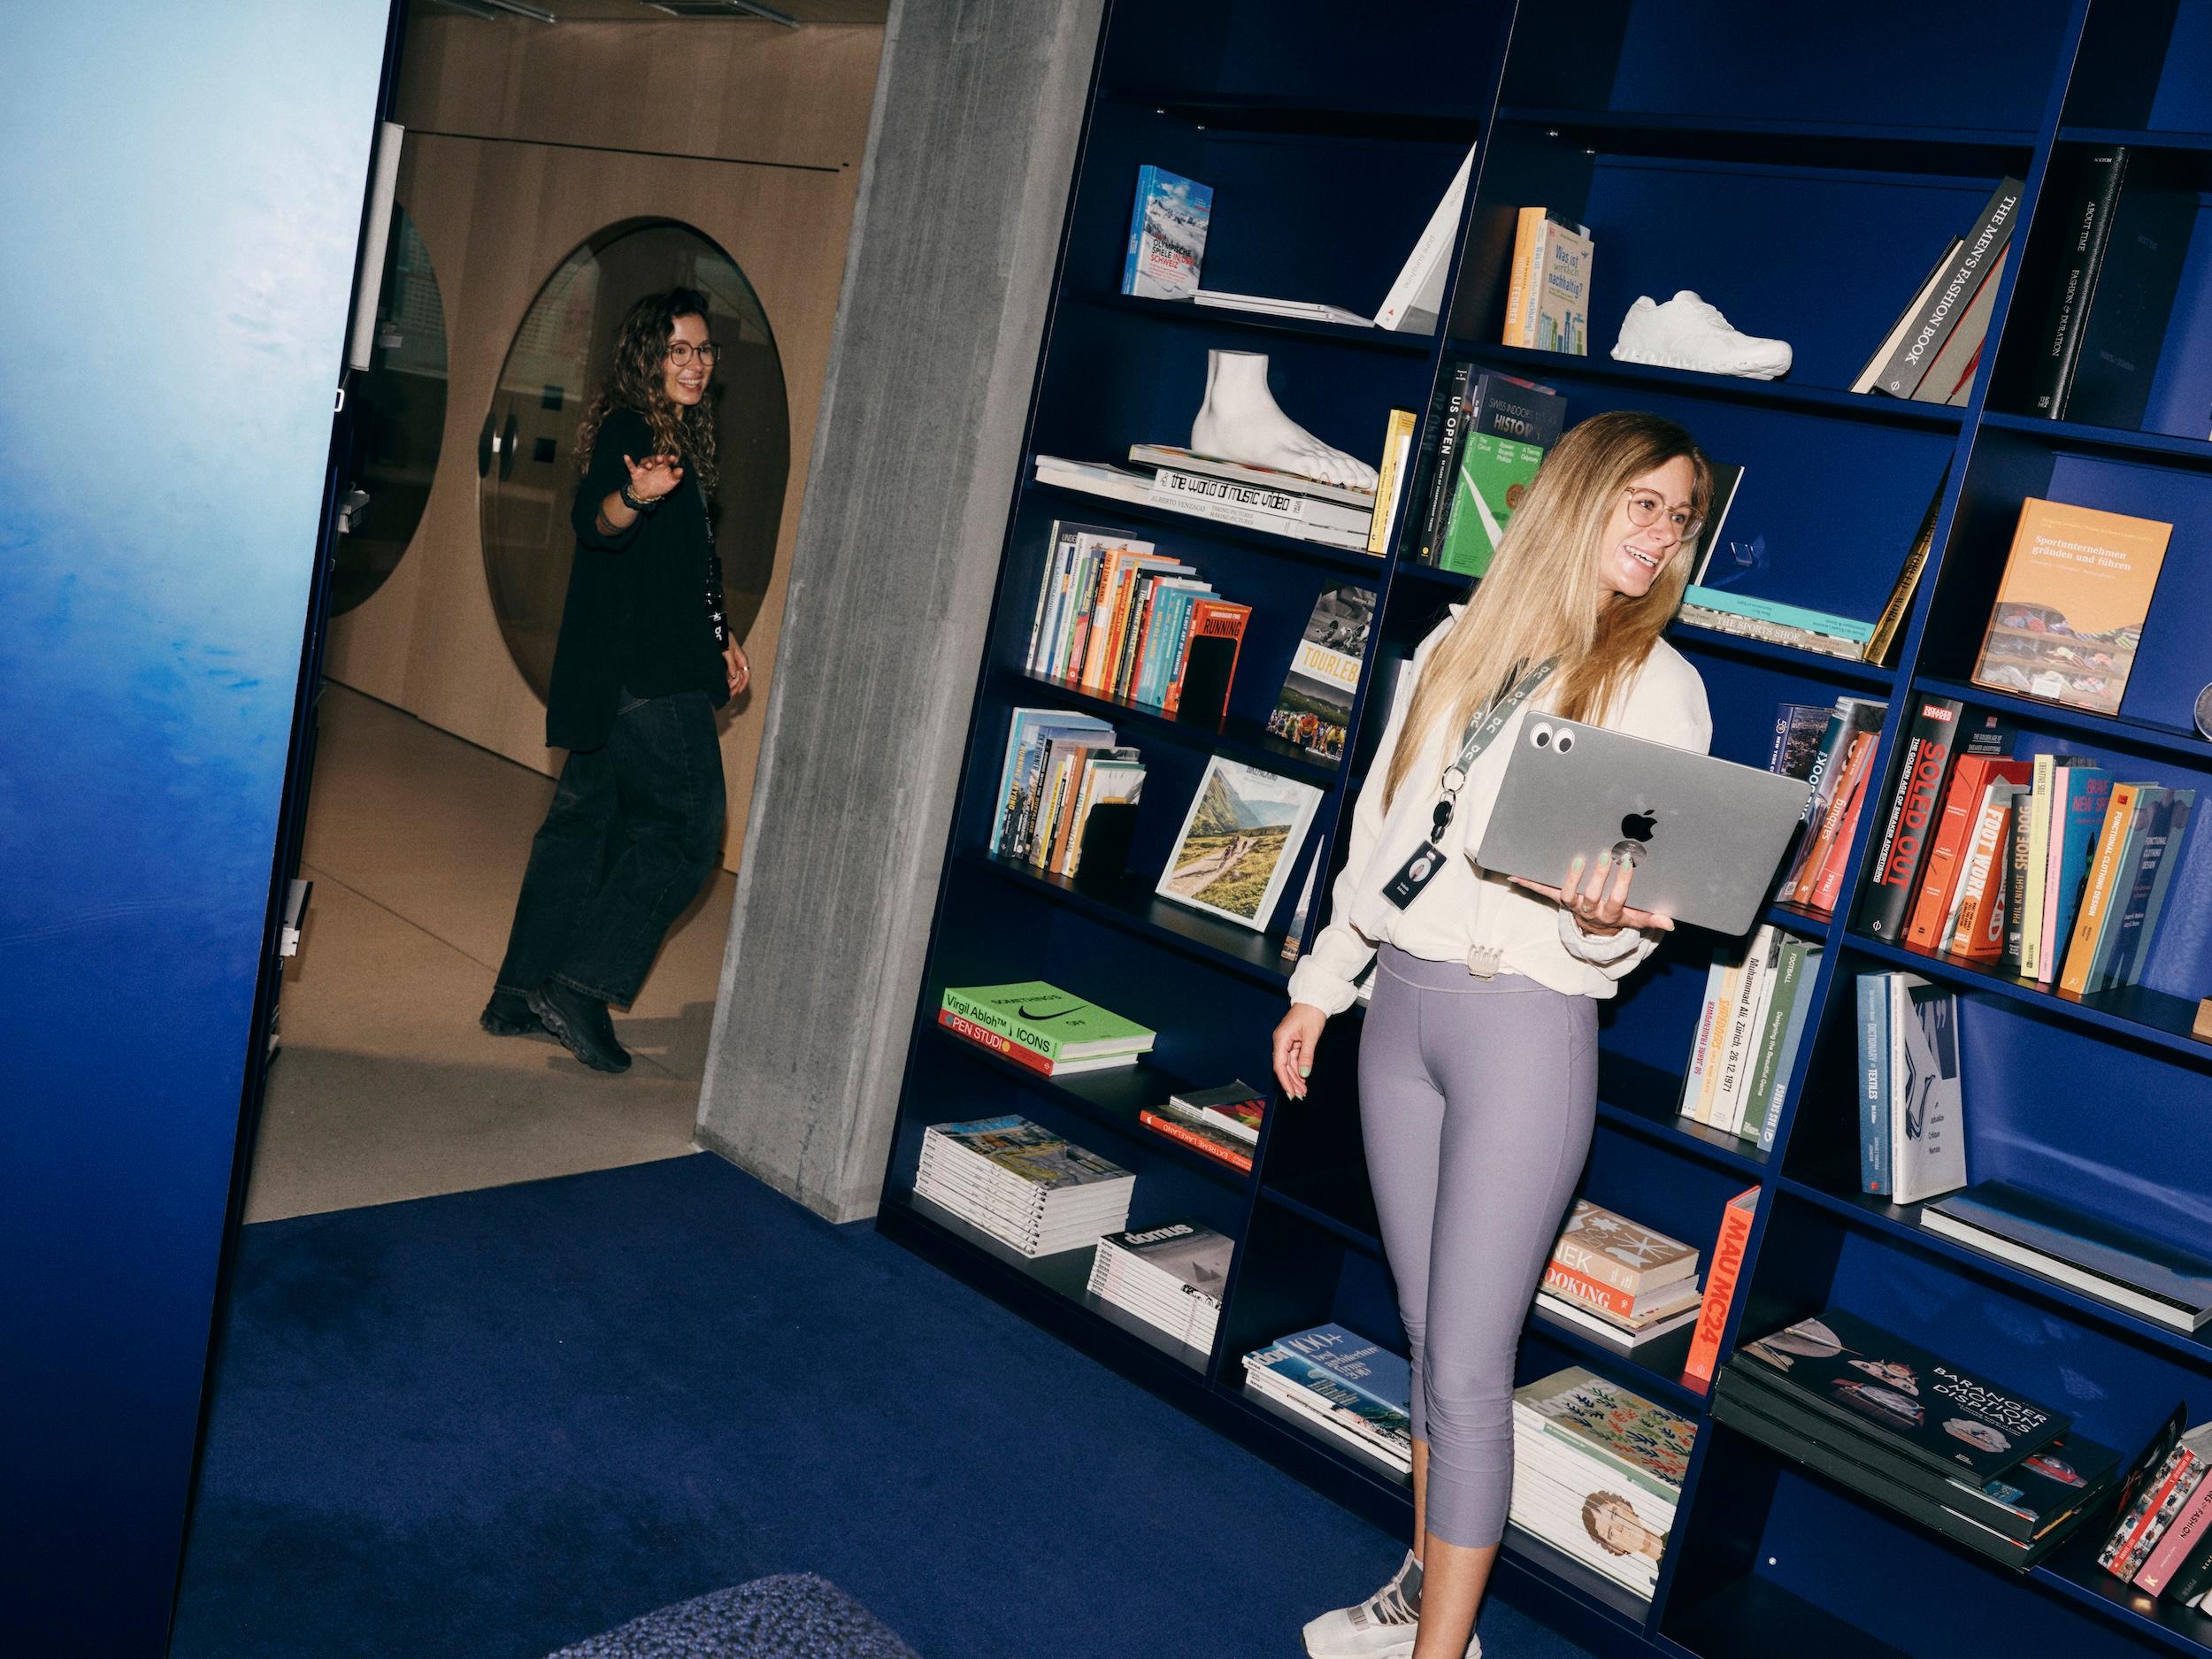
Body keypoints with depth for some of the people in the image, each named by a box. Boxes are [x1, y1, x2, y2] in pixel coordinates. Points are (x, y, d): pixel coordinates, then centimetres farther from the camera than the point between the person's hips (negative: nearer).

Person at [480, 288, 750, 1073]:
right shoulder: (627, 430, -12)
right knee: (687, 827, -9)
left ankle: (523, 993, 18)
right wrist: (634, 496, -51)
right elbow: (593, 519, -31)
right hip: (643, 676, -10)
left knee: (587, 819, 11)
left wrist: (720, 636, 27)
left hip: (660, 669, 10)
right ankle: (580, 987, -7)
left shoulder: (679, 436, 18)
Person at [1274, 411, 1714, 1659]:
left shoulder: (1658, 684, -3)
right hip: (1403, 1001, 5)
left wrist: (1602, 922, -30)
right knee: (1428, 1333, 16)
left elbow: (1640, 913, -7)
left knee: (1467, 1366, -3)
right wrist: (1320, 986, 19)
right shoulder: (1459, 646, 11)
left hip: (1525, 1021, -5)